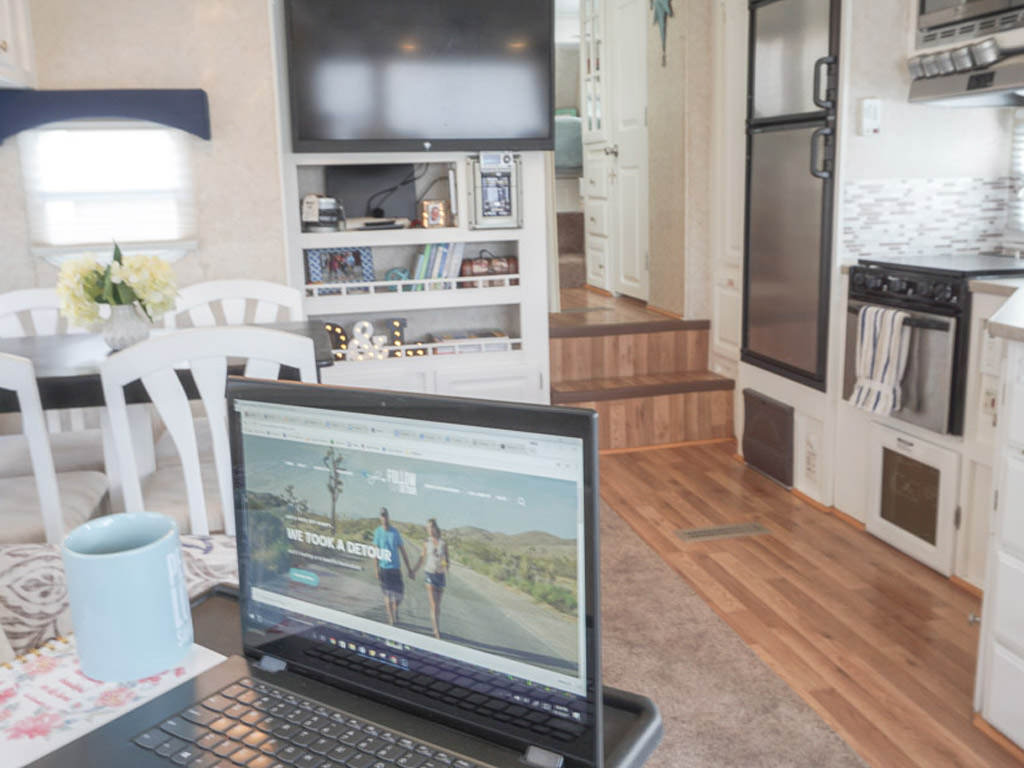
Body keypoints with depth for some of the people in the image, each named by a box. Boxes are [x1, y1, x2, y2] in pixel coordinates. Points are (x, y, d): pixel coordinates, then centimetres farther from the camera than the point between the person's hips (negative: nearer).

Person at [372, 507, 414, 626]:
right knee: (387, 594, 1)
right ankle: (391, 618, 11)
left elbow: (403, 552, 2)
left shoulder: (395, 532, -2)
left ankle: (395, 608, 34)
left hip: (396, 567, 1)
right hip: (384, 567, -1)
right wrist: (376, 569, 0)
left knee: (398, 594, 3)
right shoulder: (378, 532, -2)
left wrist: (409, 570, 2)